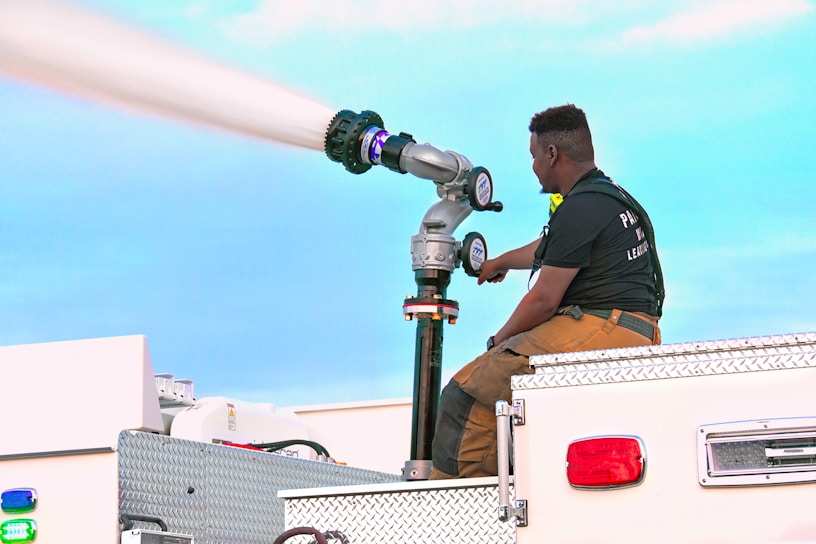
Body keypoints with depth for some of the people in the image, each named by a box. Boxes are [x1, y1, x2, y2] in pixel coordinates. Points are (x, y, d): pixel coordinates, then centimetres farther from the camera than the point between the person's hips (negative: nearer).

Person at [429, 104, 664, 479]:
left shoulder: (581, 208, -12)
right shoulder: (614, 196, 21)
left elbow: (543, 300, -12)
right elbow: (548, 250, 41)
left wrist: (499, 342, 4)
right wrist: (501, 262, 58)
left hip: (601, 329, -11)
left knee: (468, 393, -14)